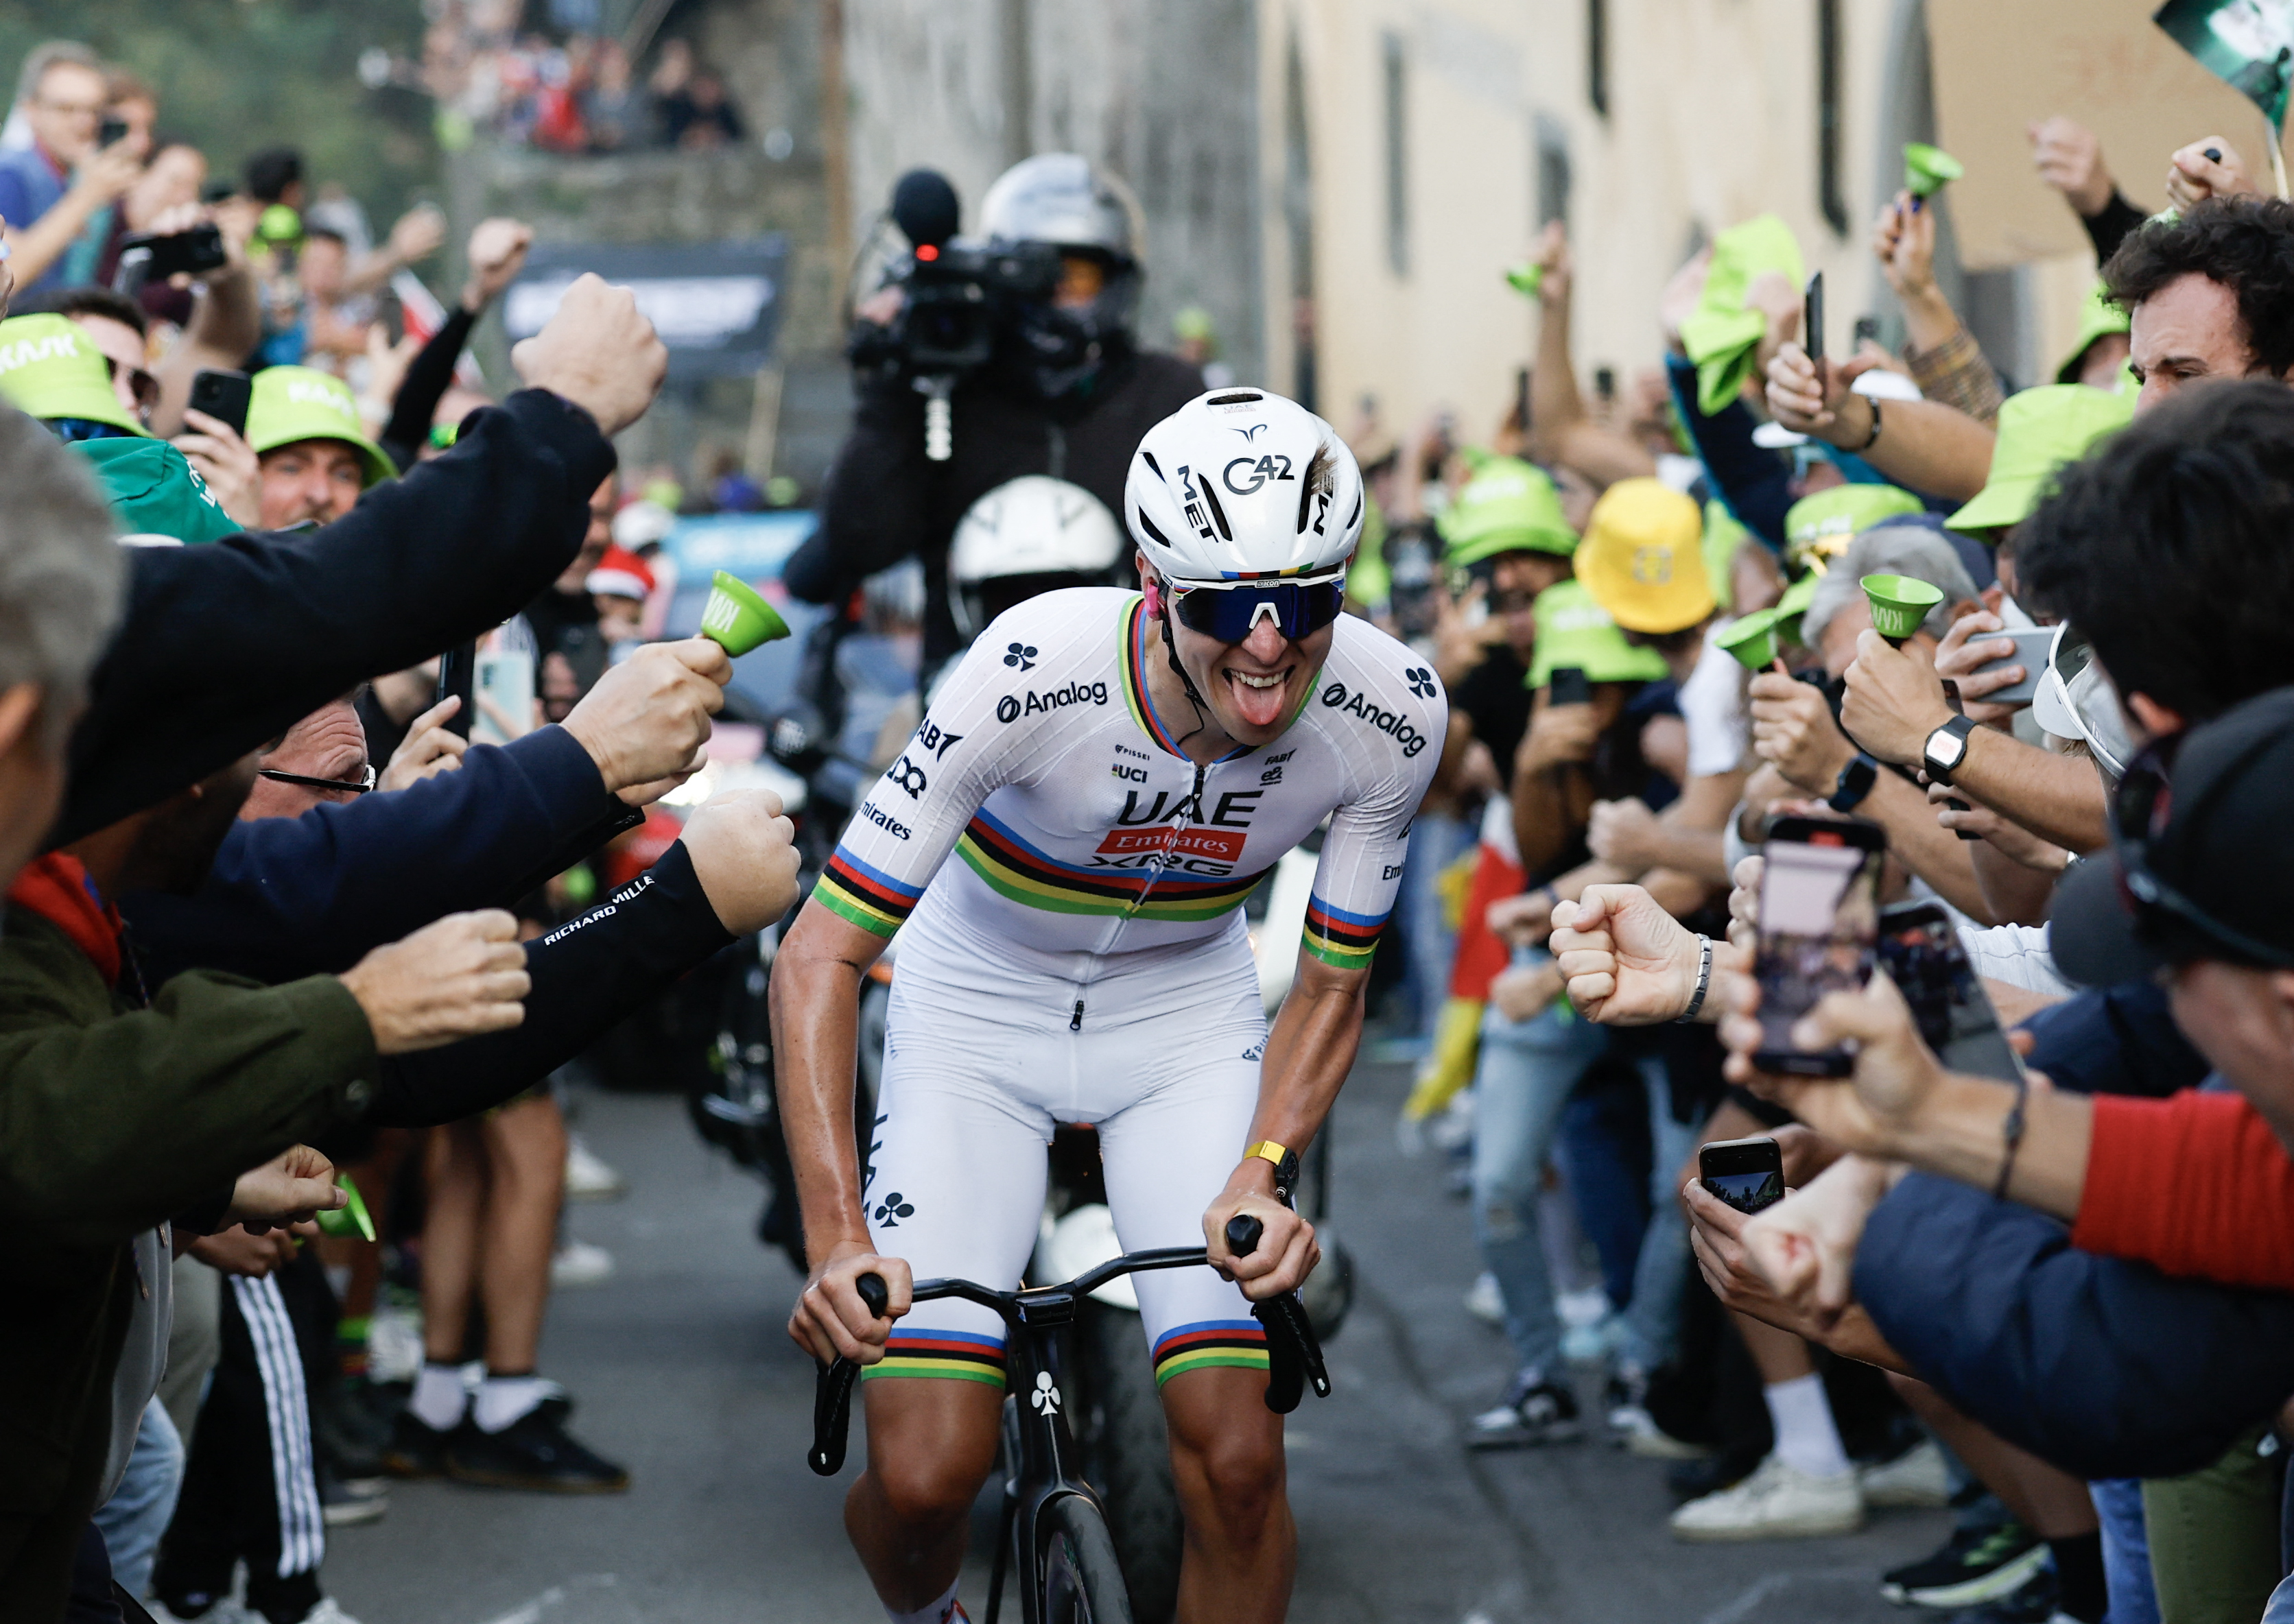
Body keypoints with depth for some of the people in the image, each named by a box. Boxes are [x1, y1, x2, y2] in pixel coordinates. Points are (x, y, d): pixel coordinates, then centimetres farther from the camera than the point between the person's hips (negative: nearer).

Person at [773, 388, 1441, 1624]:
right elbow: (821, 955, -29)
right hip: (982, 1010, -2)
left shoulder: (1389, 711, -23)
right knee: (924, 1474, -12)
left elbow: (1329, 989, -7)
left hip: (1188, 1011, 2)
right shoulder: (1033, 671, -33)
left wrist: (1263, 1172, -26)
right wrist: (836, 1237, -39)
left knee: (1234, 1461, -15)